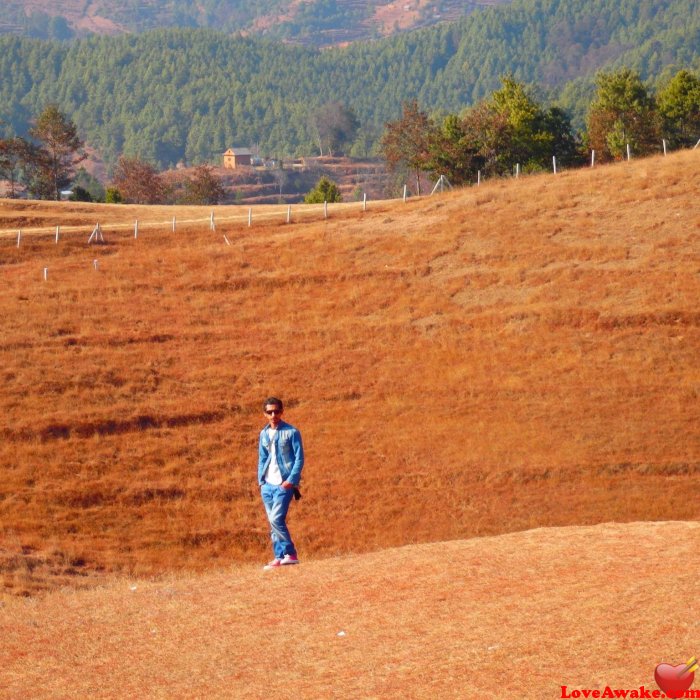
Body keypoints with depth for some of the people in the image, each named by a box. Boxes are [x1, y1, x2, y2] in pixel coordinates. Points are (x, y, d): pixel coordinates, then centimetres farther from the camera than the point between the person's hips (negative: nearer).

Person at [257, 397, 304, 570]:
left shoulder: (291, 432, -4)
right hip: (267, 485, 6)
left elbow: (299, 458, -6)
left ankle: (290, 554, -11)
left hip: (284, 484, -6)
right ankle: (279, 557, 10)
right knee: (273, 522, 6)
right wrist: (261, 481, 7)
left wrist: (291, 480, -15)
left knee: (276, 519, -18)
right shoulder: (264, 434, 12)